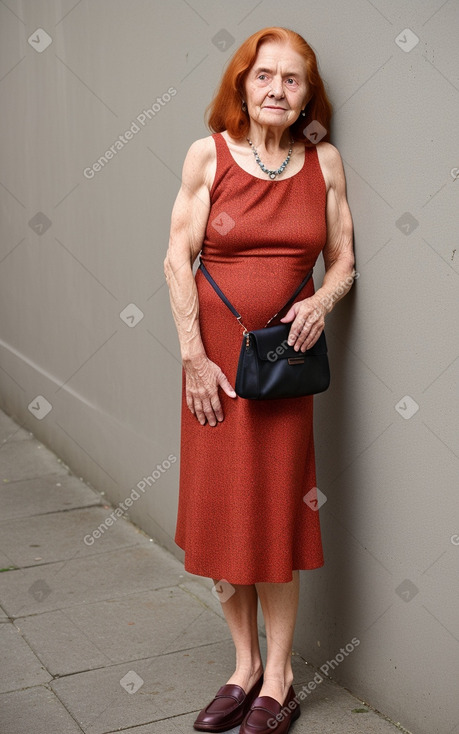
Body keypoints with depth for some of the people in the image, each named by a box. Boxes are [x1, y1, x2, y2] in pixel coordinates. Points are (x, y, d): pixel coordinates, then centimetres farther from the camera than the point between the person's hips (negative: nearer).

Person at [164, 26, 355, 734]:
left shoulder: (324, 160, 4)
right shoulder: (208, 154, -1)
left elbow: (343, 260, 9)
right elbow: (178, 259, -4)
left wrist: (323, 299, -13)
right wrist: (194, 357, -10)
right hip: (216, 358, 0)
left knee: (277, 516, 5)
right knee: (219, 511, 7)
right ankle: (246, 666, 26)